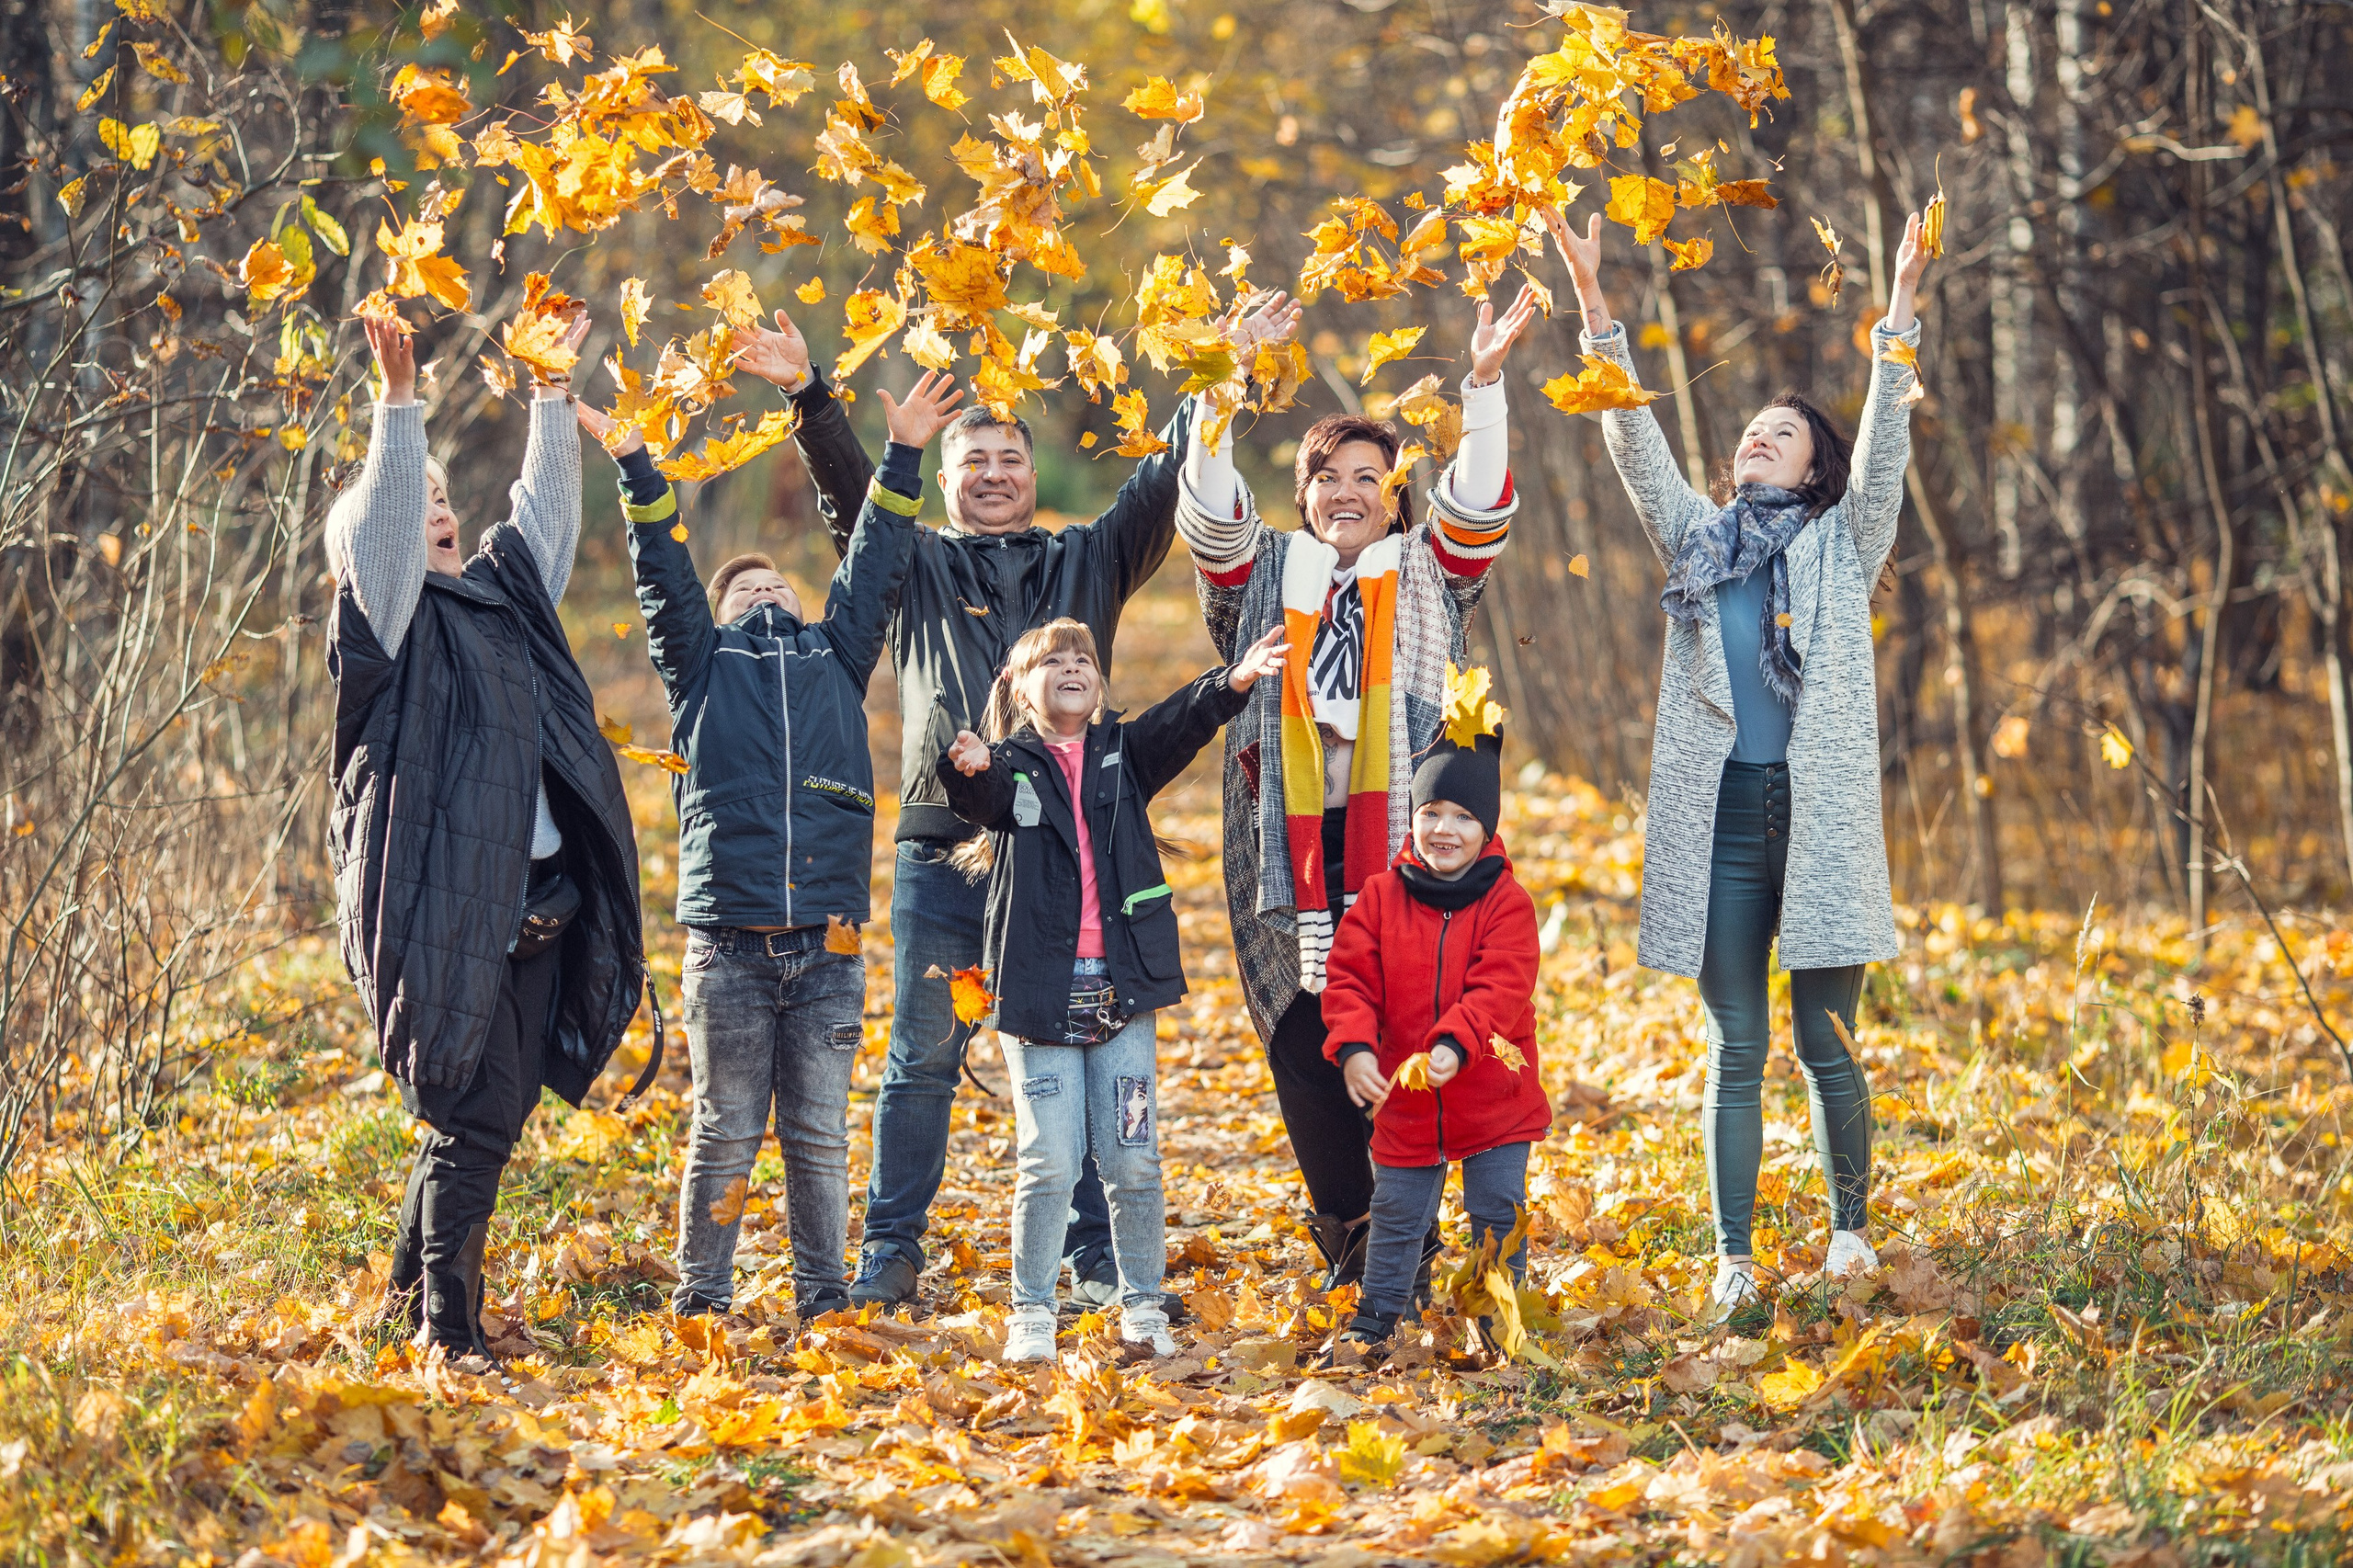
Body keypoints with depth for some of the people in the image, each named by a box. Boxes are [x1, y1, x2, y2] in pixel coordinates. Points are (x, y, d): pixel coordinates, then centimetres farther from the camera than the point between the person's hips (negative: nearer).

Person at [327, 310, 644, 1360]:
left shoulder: (501, 595, 18)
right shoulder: (389, 620, -1)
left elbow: (543, 512, 27)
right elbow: (380, 528, -17)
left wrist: (552, 393, 25)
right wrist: (399, 402, -25)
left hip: (532, 907, 7)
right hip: (443, 910, -7)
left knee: (490, 1116, 11)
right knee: (473, 1117, -9)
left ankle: (410, 1298, 24)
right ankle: (445, 1324, -1)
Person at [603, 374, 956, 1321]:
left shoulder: (835, 658, 20)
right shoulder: (704, 663, 14)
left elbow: (875, 568, 16)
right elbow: (664, 576, 5)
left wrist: (901, 459, 9)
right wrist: (634, 463, -5)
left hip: (829, 945, 2)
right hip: (729, 943, -2)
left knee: (820, 1136, 6)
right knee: (724, 1134, 1)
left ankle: (825, 1302, 12)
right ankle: (700, 1302, 9)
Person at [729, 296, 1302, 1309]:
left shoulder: (1088, 563, 16)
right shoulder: (916, 569, 13)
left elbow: (1167, 482, 10)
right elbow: (848, 493, 1)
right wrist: (809, 396, -13)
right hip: (943, 854, -1)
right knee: (922, 1061, 4)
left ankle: (1097, 1260, 10)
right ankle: (891, 1253, 13)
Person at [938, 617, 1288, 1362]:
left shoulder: (1123, 755, 10)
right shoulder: (1011, 767, 4)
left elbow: (1181, 723, -8)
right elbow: (982, 798, -18)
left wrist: (1233, 681, -28)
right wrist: (969, 769, -43)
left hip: (1121, 987, 2)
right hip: (1040, 990, -2)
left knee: (1132, 1160, 3)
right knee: (1048, 1162, -3)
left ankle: (1142, 1307, 15)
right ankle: (1032, 1313, 9)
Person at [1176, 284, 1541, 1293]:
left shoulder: (1426, 581, 14)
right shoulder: (1267, 580, 16)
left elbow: (1478, 509, -2)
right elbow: (1211, 522, -1)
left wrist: (1483, 384, -13)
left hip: (1399, 843, -1)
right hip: (1289, 849, 1)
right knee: (1304, 1045, -1)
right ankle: (1347, 1244, 11)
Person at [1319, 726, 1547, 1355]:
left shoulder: (1506, 902, -9)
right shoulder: (1382, 897, -2)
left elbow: (1502, 989, -20)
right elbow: (1350, 979, -6)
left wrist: (1456, 1045, -35)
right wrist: (1353, 1047, -23)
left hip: (1495, 1100, -2)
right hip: (1405, 1101, 2)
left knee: (1497, 1214, 7)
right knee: (1396, 1215, 12)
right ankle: (1375, 1318, 26)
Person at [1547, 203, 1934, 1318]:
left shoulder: (1843, 547, 9)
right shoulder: (1698, 542, 15)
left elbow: (1883, 445, -3)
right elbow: (1635, 443, 7)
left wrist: (1898, 313, -15)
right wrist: (1594, 306, -3)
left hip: (1820, 822, -2)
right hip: (1719, 820, 2)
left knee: (1825, 1046, 3)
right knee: (1735, 1051, 2)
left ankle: (1849, 1227, 21)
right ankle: (1733, 1257, 4)